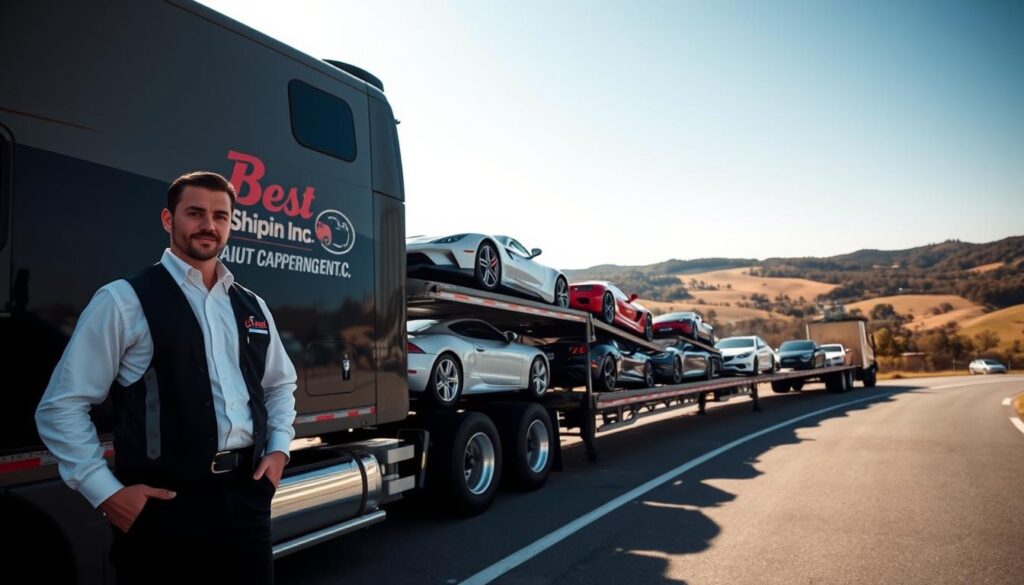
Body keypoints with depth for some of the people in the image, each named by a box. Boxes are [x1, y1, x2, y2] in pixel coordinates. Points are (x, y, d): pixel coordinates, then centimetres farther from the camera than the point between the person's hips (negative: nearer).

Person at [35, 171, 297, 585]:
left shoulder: (252, 307, 11)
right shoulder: (124, 300, -5)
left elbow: (281, 384, 24)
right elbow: (61, 406, -5)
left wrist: (278, 448, 9)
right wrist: (106, 492, -10)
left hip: (245, 496, 5)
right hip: (165, 504, -4)